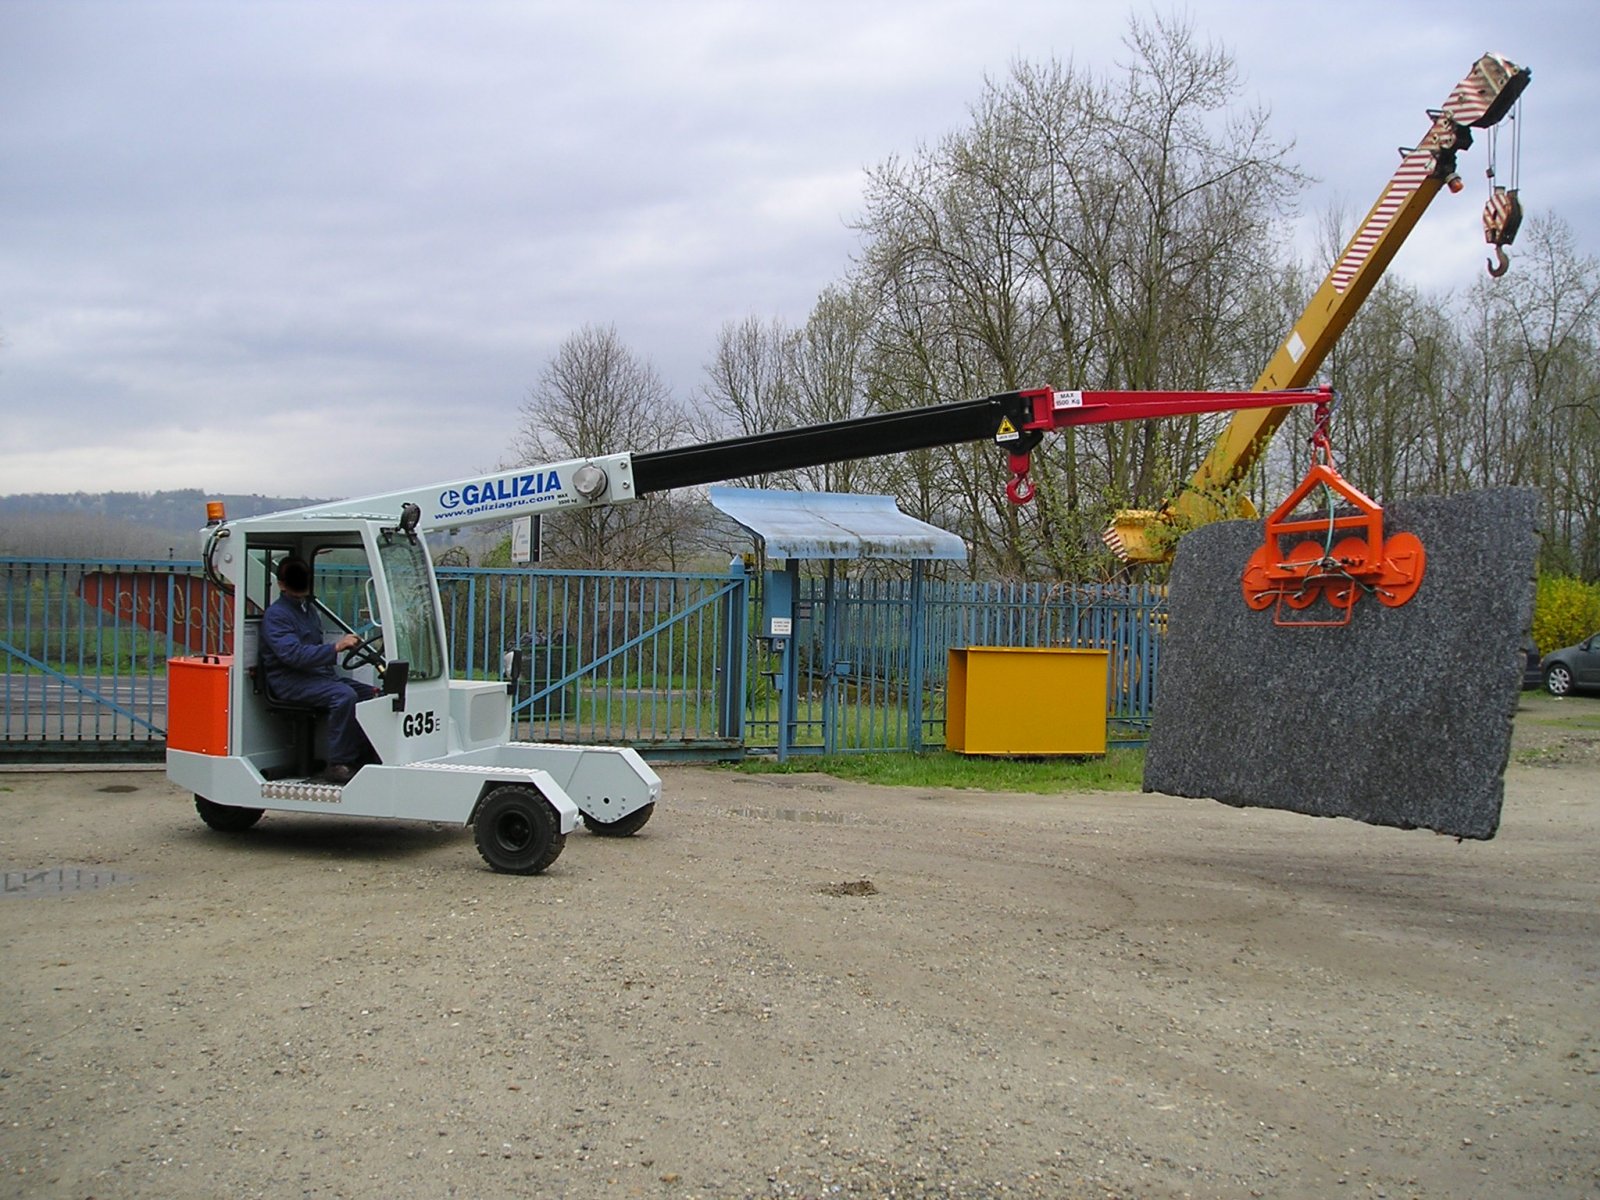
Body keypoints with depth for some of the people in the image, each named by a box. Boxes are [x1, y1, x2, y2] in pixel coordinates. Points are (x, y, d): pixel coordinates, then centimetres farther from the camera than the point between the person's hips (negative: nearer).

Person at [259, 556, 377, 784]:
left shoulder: (310, 609, 21)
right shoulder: (275, 615, -8)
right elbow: (293, 654, -23)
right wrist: (335, 648, -30)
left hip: (318, 675, 8)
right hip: (290, 682, -8)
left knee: (372, 695, -10)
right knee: (344, 695, -32)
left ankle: (360, 758, -7)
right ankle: (338, 765, -28)